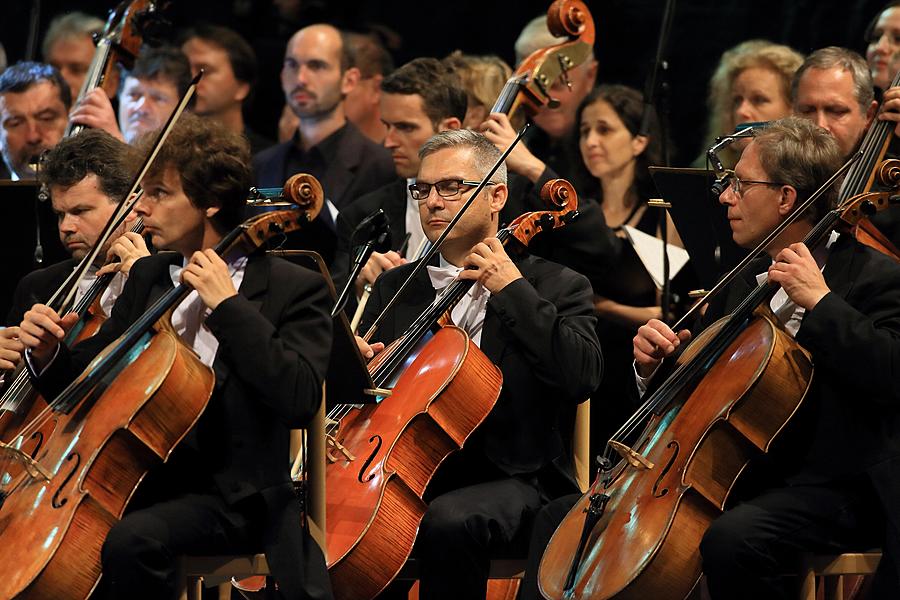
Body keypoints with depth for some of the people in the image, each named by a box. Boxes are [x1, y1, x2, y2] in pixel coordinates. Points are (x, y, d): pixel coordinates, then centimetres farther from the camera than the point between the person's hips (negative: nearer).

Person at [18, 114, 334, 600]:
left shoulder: (295, 289, -5)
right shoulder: (147, 277, 14)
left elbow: (299, 400, -20)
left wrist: (228, 305, -19)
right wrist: (50, 354, -2)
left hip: (233, 496, -6)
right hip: (142, 477, 6)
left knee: (133, 539, -33)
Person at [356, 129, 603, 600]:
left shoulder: (555, 287, 6)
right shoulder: (395, 288, 20)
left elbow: (583, 376, -11)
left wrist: (513, 289, -10)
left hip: (508, 481, -4)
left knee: (449, 519, -37)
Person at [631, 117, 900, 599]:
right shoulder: (742, 282, 16)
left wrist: (821, 301, -24)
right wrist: (657, 363, 4)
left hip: (837, 487, -8)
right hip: (746, 476, 8)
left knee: (732, 538, -34)